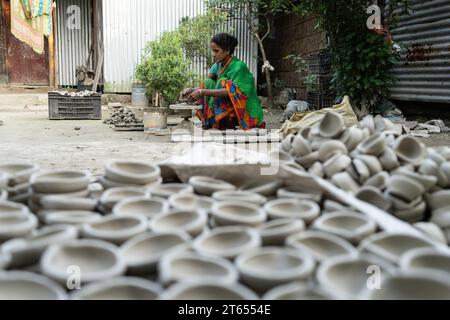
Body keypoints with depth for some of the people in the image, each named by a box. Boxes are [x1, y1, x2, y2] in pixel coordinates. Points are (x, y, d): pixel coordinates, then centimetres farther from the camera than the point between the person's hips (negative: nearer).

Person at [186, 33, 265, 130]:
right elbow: (206, 85, 2)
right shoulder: (218, 65, 4)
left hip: (248, 114, -7)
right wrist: (193, 90, -19)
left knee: (223, 83, -25)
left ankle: (224, 124, -20)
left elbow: (230, 91, -29)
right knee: (208, 84, -4)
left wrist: (202, 92, -31)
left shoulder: (238, 66, -19)